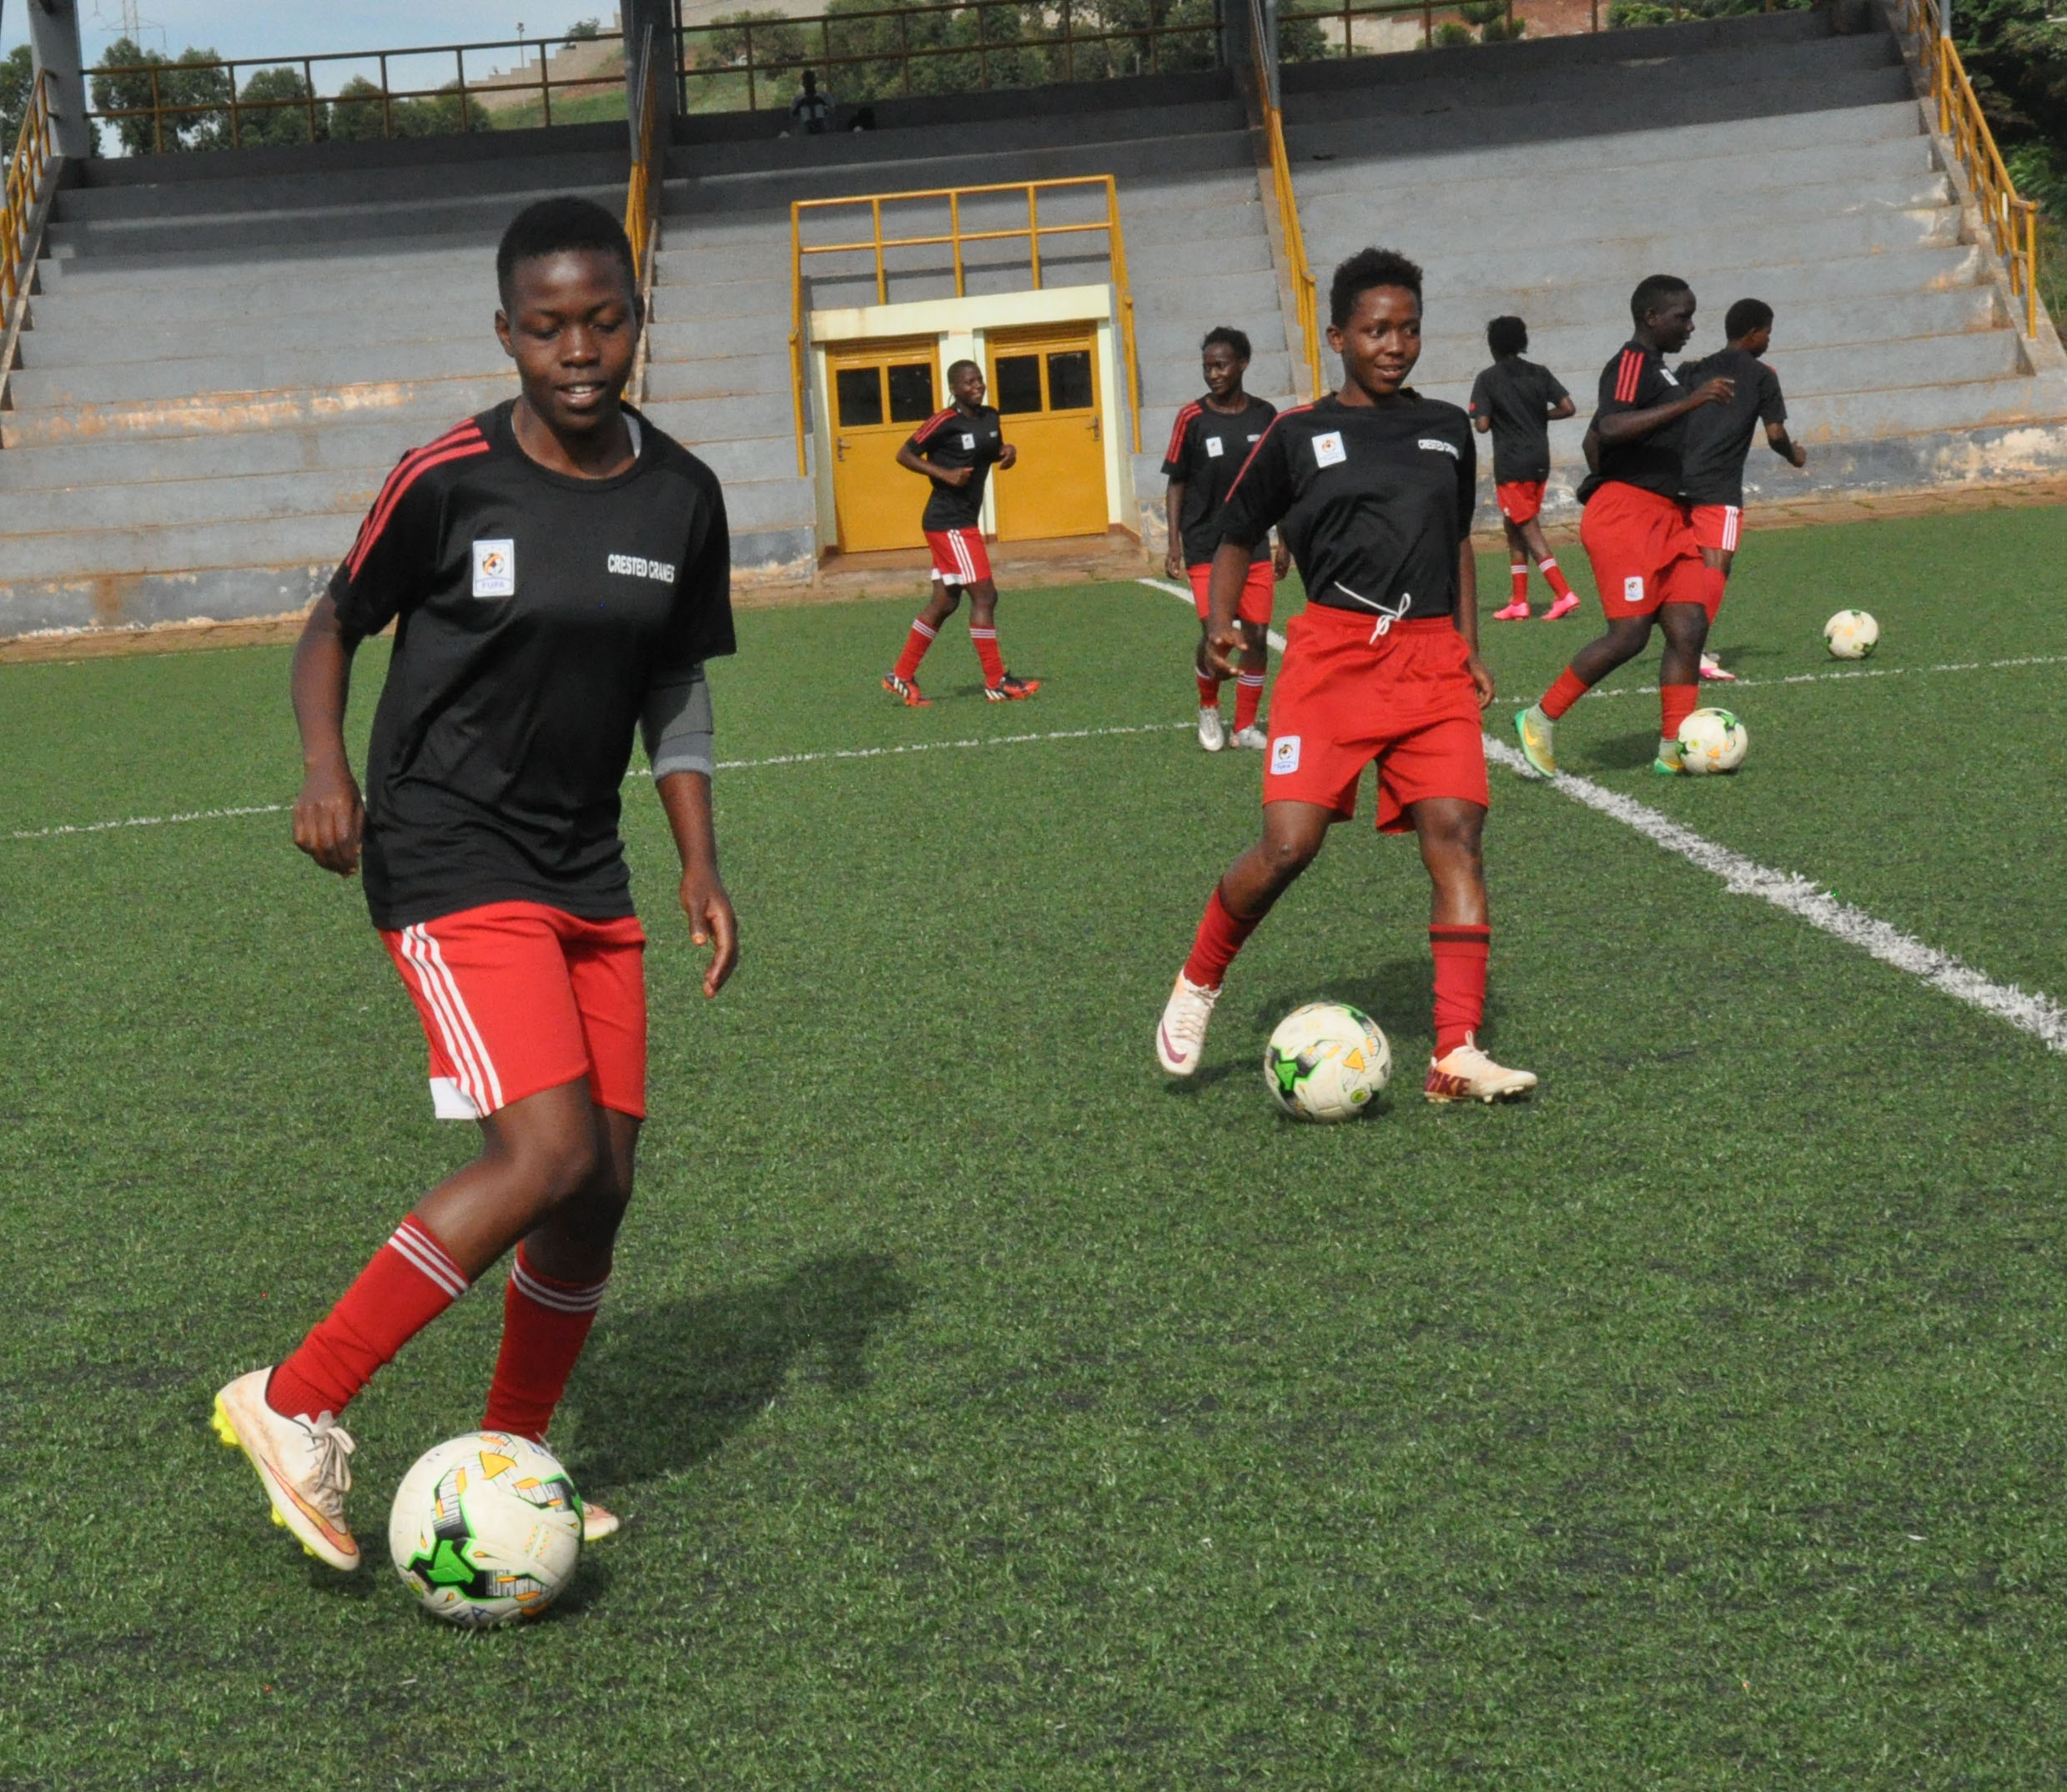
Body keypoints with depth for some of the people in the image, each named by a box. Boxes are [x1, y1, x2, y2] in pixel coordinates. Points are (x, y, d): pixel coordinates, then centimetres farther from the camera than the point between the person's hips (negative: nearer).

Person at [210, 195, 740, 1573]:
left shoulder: (682, 499, 3)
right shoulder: (448, 481, -11)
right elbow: (336, 626, 1)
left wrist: (702, 866, 3)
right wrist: (327, 768, -17)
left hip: (585, 872, 6)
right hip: (449, 854, -6)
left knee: (603, 1186, 4)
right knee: (547, 1158, -20)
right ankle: (294, 1407, -6)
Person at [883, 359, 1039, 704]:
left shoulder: (990, 418, 9)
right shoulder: (945, 422, -13)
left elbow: (993, 452, 27)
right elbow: (904, 455, -8)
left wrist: (1007, 451, 4)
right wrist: (944, 474, -19)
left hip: (965, 521, 9)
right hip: (949, 523, -9)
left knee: (945, 602, 12)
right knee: (984, 595, -9)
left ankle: (902, 676, 20)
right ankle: (996, 683, -4)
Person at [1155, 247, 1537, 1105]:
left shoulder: (1449, 429, 15)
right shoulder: (1298, 432, 4)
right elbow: (1238, 532, 13)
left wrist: (1469, 646, 18)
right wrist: (1221, 622, -3)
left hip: (1432, 656, 3)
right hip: (1333, 652, -3)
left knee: (1456, 833, -12)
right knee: (1289, 844, -14)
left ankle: (1455, 1057, -13)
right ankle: (1196, 986, 13)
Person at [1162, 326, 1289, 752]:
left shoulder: (1264, 415, 3)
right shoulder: (1192, 419, -5)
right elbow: (1176, 484, 0)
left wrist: (1284, 542, 10)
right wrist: (1174, 545, -6)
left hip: (1255, 545, 3)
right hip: (1206, 547, -3)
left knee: (1257, 635, 0)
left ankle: (1246, 726, 12)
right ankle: (1208, 708, 17)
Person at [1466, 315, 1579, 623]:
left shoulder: (1487, 379, -6)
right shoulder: (1540, 374, 6)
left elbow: (1482, 425, -13)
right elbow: (1567, 408, -2)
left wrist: (1478, 422, 10)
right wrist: (1540, 415, 14)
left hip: (1511, 464, -6)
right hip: (1540, 460, 6)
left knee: (1529, 531, -6)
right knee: (1514, 528, 16)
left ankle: (1563, 594, -18)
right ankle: (1519, 601, 15)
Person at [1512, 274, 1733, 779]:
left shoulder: (1657, 369, 21)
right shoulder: (1632, 362, -9)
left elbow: (1593, 442, 27)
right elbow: (1608, 430, -28)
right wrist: (1689, 402, -30)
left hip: (1667, 518, 10)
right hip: (1625, 514, -10)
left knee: (1689, 627, -2)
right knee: (1630, 632, -14)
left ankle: (1673, 749, -1)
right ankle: (1541, 719, -2)